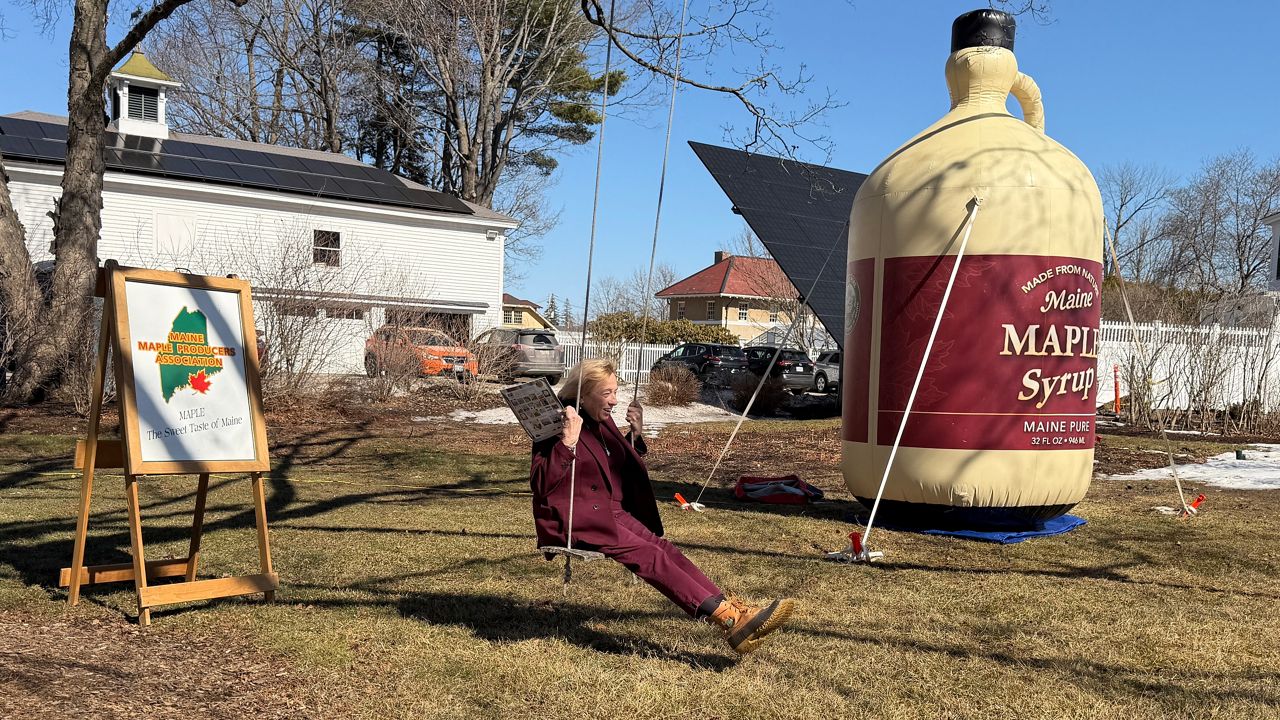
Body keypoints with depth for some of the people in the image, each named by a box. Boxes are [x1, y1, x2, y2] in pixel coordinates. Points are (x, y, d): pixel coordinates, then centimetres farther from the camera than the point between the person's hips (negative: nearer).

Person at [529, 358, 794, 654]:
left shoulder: (603, 422, 13)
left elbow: (624, 470, 25)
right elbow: (540, 484, -21)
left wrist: (635, 435, 9)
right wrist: (568, 442, -31)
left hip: (612, 512, 8)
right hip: (576, 521, -8)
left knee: (665, 549, -15)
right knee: (649, 556, -23)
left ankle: (733, 610, -26)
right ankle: (727, 617, -31)